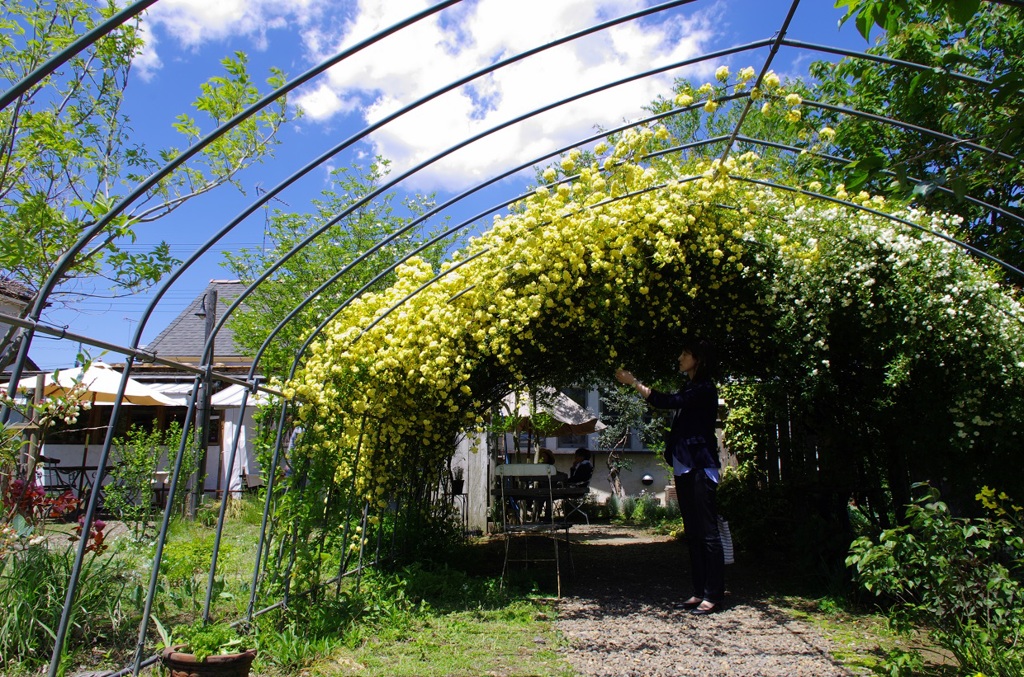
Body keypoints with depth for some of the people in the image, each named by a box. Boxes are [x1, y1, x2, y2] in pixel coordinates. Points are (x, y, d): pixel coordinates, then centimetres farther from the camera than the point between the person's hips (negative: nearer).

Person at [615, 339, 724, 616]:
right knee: (692, 532, 11)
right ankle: (700, 590, 18)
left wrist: (633, 382, -19)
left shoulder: (705, 388, -10)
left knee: (707, 532, -5)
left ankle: (713, 595, 1)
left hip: (700, 468, -9)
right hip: (683, 468, 9)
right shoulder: (688, 388, 17)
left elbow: (669, 401, -21)